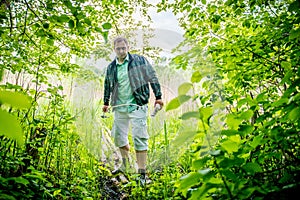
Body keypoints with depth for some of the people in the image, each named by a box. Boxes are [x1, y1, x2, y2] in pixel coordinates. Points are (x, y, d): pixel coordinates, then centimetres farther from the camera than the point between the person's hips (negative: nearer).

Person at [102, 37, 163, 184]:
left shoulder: (140, 60, -2)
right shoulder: (111, 67, 10)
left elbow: (153, 78, 0)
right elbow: (107, 86, 24)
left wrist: (158, 97, -4)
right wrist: (106, 103, 26)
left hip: (137, 105, -5)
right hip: (119, 107, 5)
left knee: (139, 138, -8)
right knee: (118, 136, 13)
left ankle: (142, 173, -2)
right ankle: (125, 164, 36)